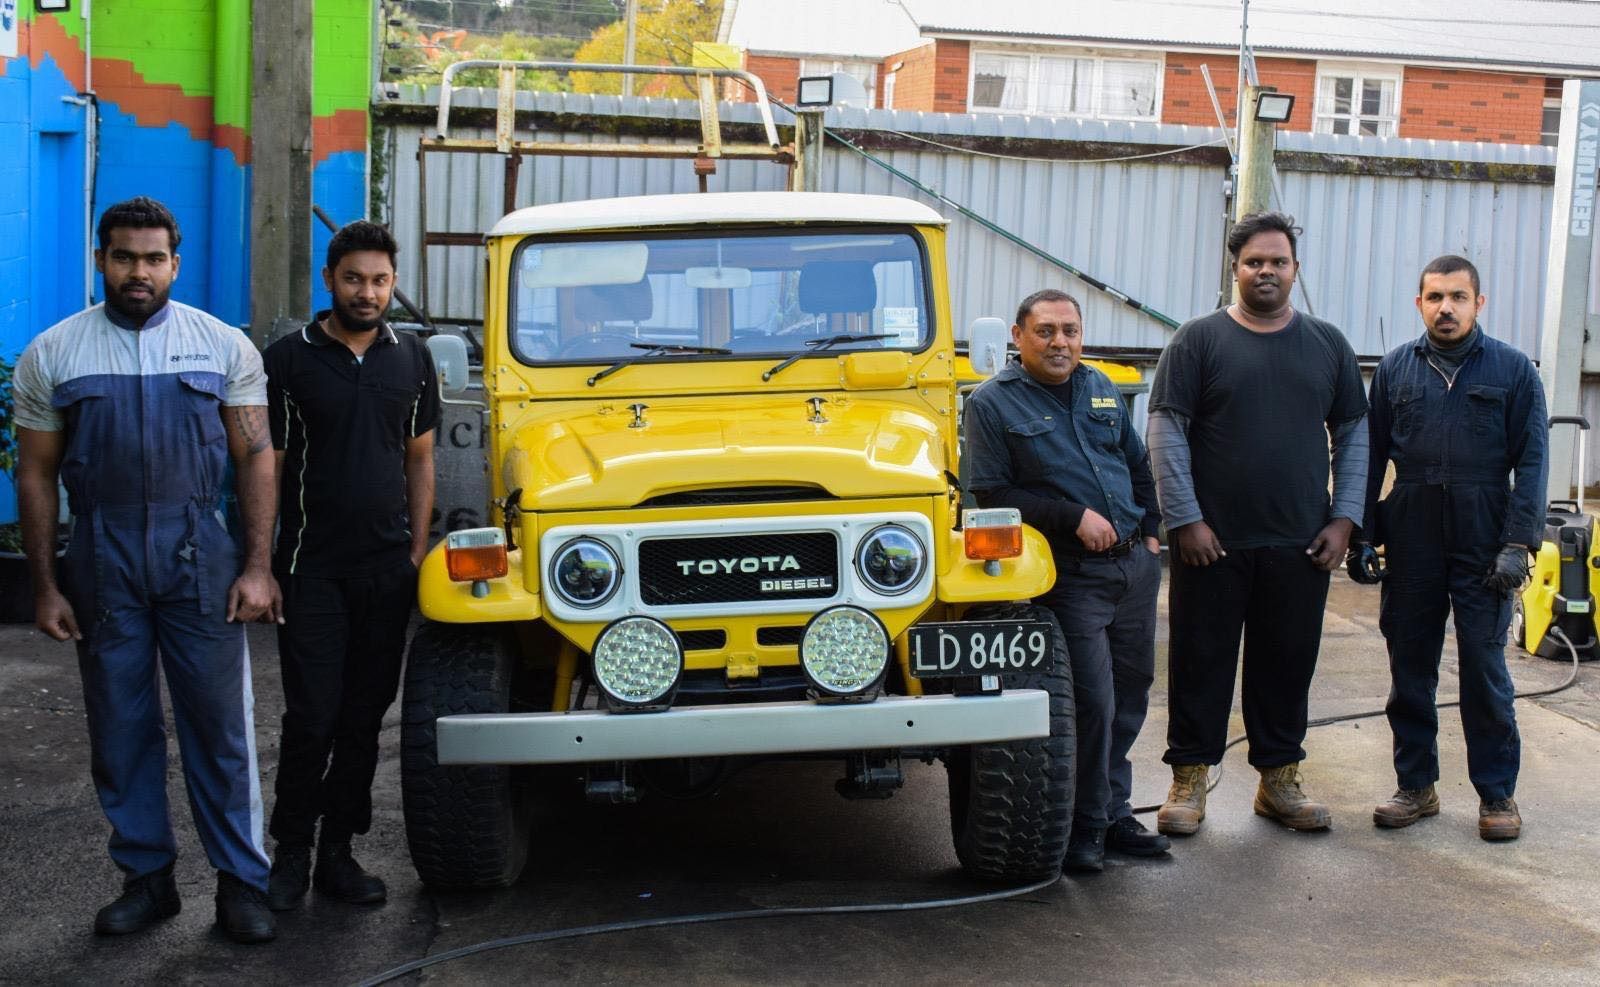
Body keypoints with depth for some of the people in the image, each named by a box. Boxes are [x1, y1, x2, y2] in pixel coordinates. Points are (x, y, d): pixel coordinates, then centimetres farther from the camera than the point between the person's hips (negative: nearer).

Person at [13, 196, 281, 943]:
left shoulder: (225, 346, 1)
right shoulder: (50, 355, 3)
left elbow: (255, 460, 1)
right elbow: (36, 476, 5)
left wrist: (257, 566, -6)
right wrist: (44, 586, 1)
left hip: (200, 559, -1)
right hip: (101, 563, 1)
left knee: (220, 724, 1)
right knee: (120, 728, 8)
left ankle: (241, 882, 10)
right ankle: (145, 878, 21)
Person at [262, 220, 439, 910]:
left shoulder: (411, 358, 8)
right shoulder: (289, 359, -3)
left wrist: (417, 551, 5)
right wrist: (261, 565, -6)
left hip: (387, 569, 3)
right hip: (312, 568, -3)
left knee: (365, 714, 8)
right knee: (312, 716, -4)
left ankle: (337, 851, 18)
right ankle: (291, 852, 11)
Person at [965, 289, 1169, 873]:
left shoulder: (1102, 391, 14)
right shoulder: (992, 404, -5)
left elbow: (1138, 466, 23)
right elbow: (991, 494, -10)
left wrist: (1149, 530, 10)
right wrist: (1074, 518, -15)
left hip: (1135, 563, 6)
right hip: (1071, 576, -6)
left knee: (1131, 692, 11)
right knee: (1092, 702, -8)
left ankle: (1113, 811, 24)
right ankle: (1086, 826, 8)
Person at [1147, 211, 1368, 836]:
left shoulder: (1327, 345, 9)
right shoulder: (1199, 339, -1)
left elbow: (1353, 434, 12)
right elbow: (1166, 429, -5)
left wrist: (1344, 519, 2)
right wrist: (1184, 519, -11)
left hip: (1301, 544, 3)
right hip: (1213, 541, -3)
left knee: (1289, 662, 10)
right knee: (1201, 660, 4)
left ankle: (1279, 779, 22)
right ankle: (1189, 780, 14)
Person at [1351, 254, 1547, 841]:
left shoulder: (1513, 369, 2)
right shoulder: (1396, 369, 8)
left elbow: (1531, 461, -1)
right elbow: (1371, 457, 10)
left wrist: (1517, 543, -9)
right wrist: (1361, 535, 3)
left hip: (1483, 542, -2)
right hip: (1411, 541, 2)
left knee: (1485, 669, 0)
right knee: (1409, 670, 7)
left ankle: (1497, 792, 12)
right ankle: (1416, 786, 19)